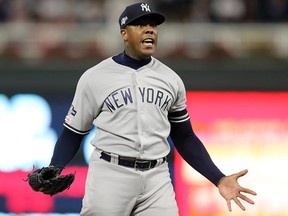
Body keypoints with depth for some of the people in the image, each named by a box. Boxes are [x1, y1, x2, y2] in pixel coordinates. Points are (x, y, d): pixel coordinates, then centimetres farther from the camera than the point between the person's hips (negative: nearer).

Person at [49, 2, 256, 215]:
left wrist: (218, 179, 6)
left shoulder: (170, 79, 10)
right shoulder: (95, 77, 1)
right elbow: (74, 133, 4)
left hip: (157, 179, 3)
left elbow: (185, 138, 16)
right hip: (110, 174, -3)